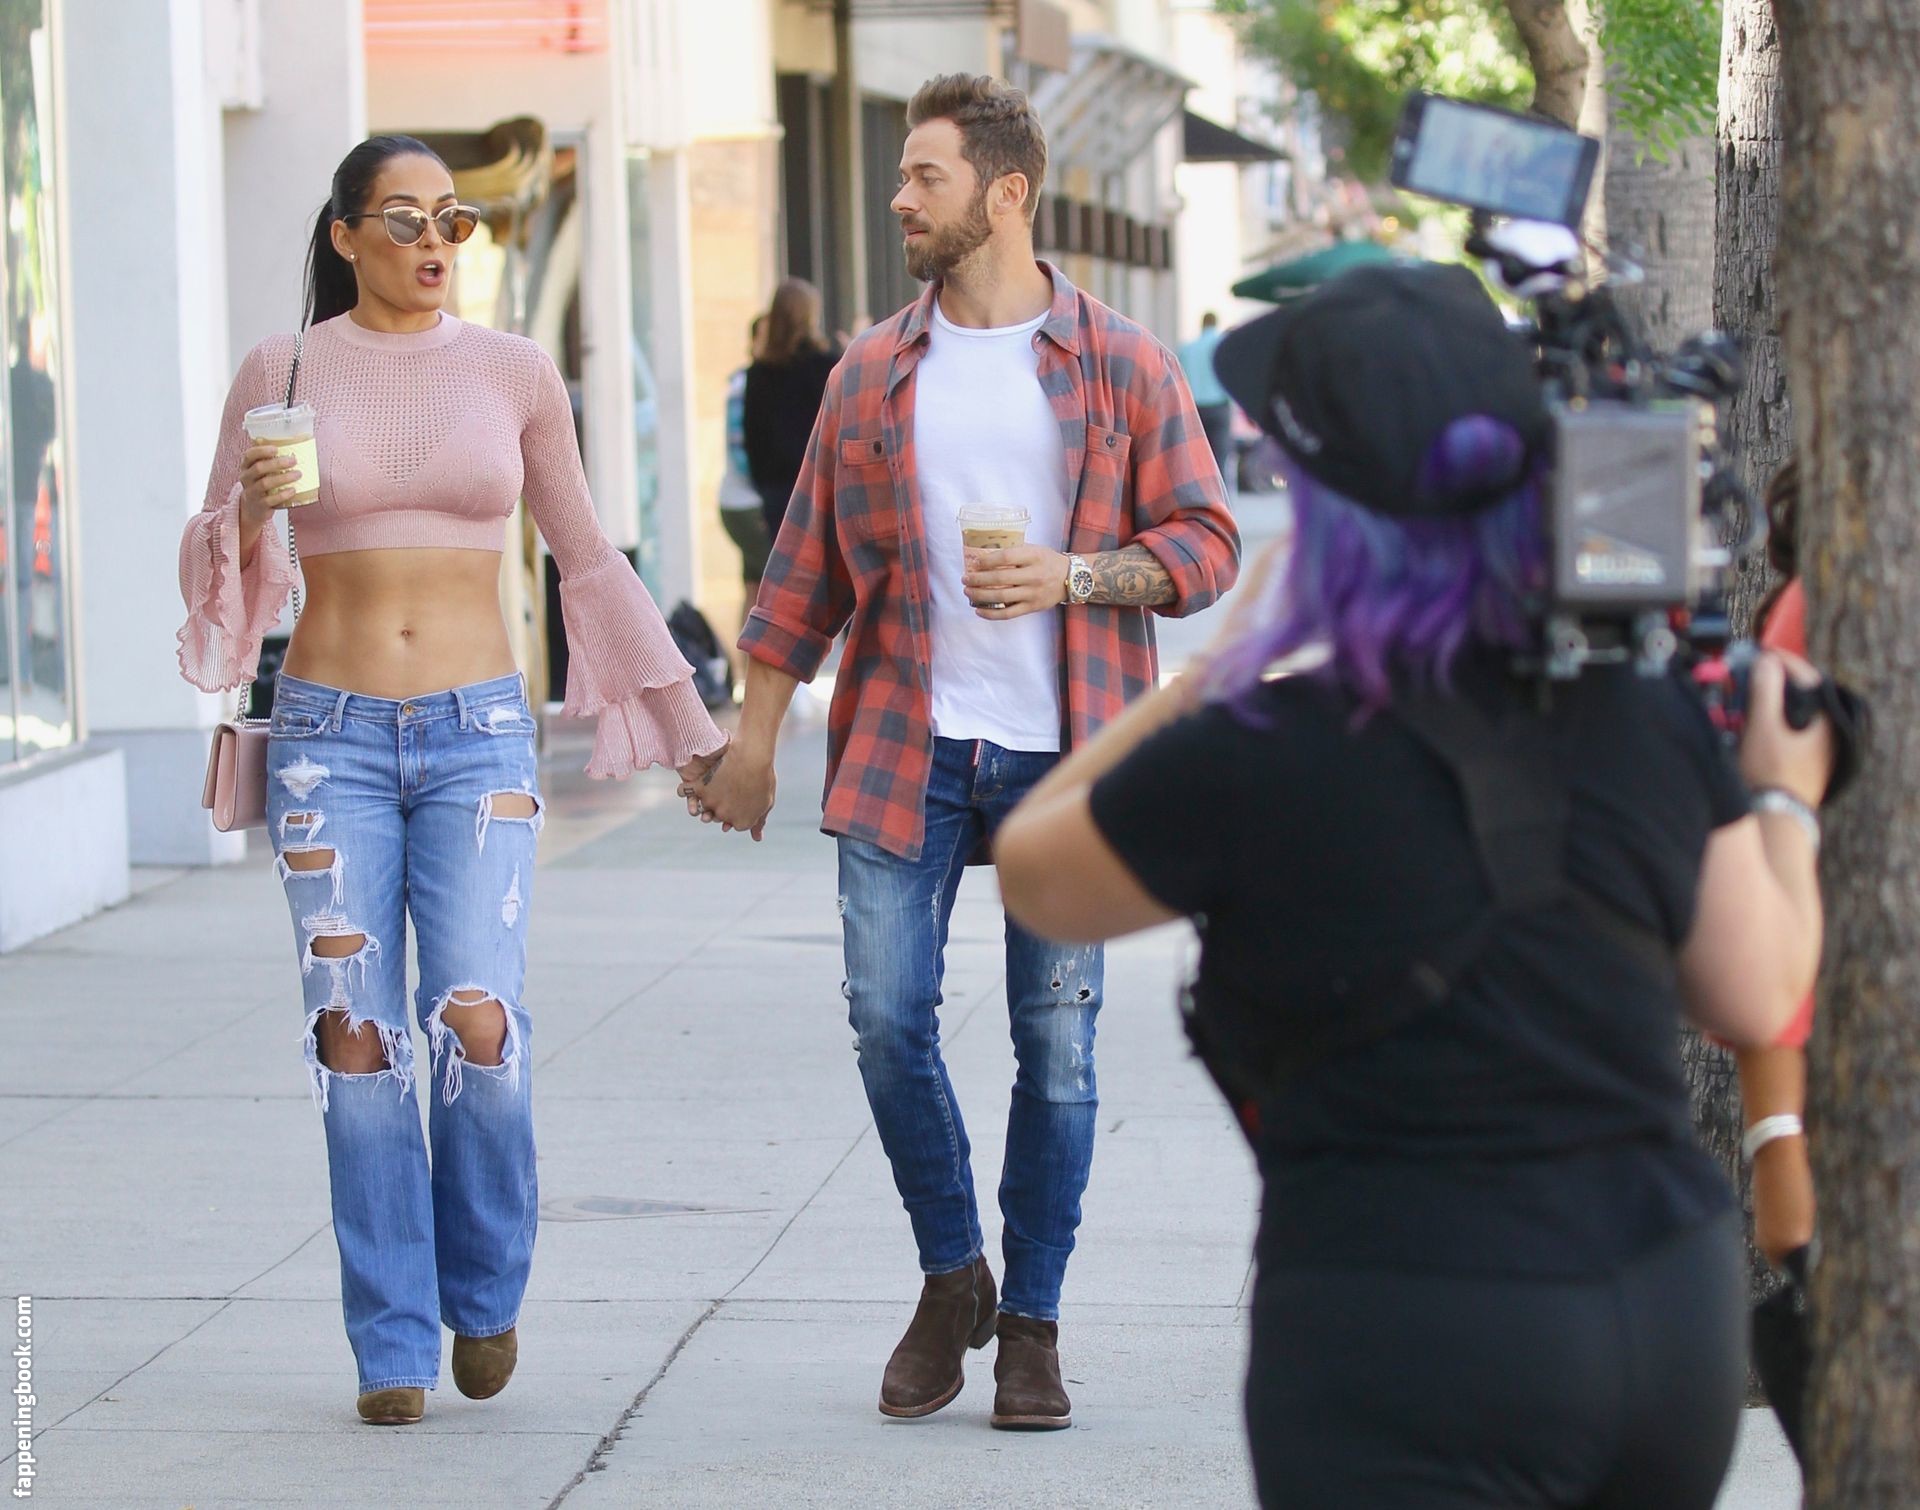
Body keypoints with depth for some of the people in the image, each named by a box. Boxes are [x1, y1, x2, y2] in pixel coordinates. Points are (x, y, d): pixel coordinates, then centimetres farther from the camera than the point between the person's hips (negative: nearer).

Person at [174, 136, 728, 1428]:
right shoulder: (284, 373, 3)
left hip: (479, 735, 0)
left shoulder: (514, 373, 5)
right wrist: (251, 507, -15)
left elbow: (588, 557, 14)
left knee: (479, 1022, -14)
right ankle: (394, 1346, 6)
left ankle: (485, 1285, 11)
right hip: (330, 736, 0)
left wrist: (687, 723, 16)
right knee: (357, 1038, -3)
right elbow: (215, 557, 8)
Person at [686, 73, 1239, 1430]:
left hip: (1066, 754, -2)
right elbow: (808, 567, 13)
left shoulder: (1121, 367, 3)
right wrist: (755, 741, 9)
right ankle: (952, 1279, 15)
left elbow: (1206, 545, 2)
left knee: (1059, 1039, 0)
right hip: (907, 744, 2)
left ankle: (1032, 1323, 11)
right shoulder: (873, 376, 10)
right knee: (888, 1013, -6)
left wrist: (1072, 576, -15)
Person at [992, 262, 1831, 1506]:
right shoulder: (1649, 717, 2)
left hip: (1412, 1349, -5)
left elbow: (1033, 870, 7)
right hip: (1675, 1306, 5)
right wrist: (1784, 802, 29)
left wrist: (1224, 662, 13)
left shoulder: (1259, 761, -12)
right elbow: (1758, 1001, 11)